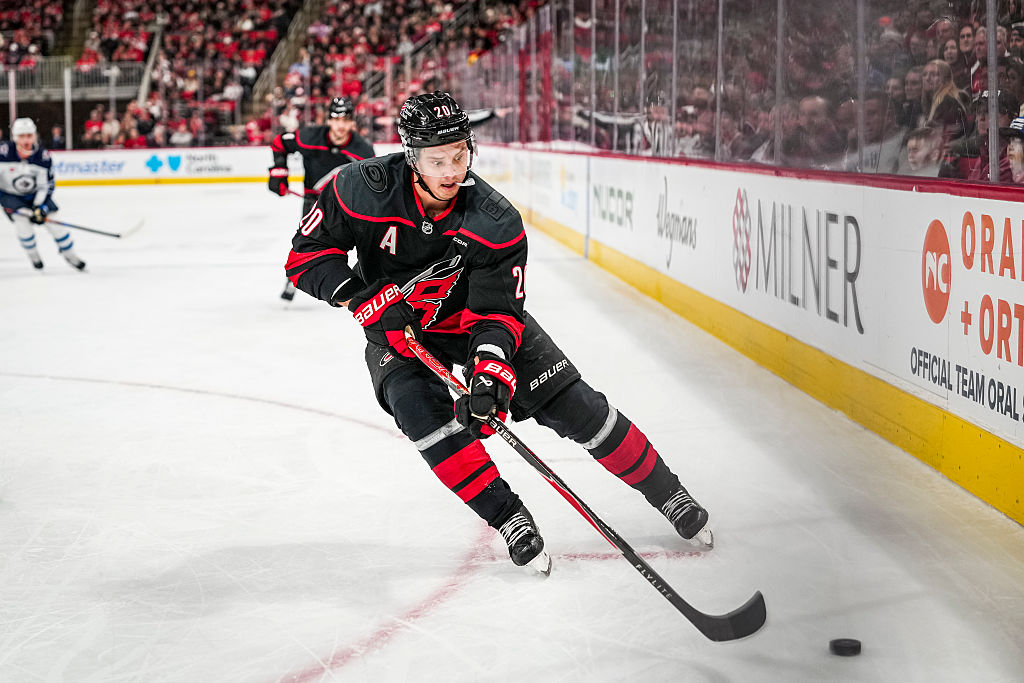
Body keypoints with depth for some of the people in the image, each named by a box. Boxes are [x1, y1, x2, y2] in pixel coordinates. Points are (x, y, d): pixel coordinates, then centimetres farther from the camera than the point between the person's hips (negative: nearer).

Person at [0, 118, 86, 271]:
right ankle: (32, 253, 5)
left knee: (53, 221, -4)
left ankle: (69, 254, 18)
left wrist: (39, 207, -21)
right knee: (23, 220, -23)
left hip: (35, 194, 2)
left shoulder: (43, 156, -20)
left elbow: (47, 185, -12)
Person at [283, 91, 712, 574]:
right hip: (394, 326, 0)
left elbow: (495, 312, -23)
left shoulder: (496, 222, -26)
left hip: (474, 316, 0)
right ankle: (509, 519, -15)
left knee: (573, 404, -8)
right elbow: (306, 253, -17)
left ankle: (666, 493, 10)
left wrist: (489, 367, -41)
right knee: (420, 407, -30)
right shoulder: (365, 190, -27)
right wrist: (362, 296, -31)